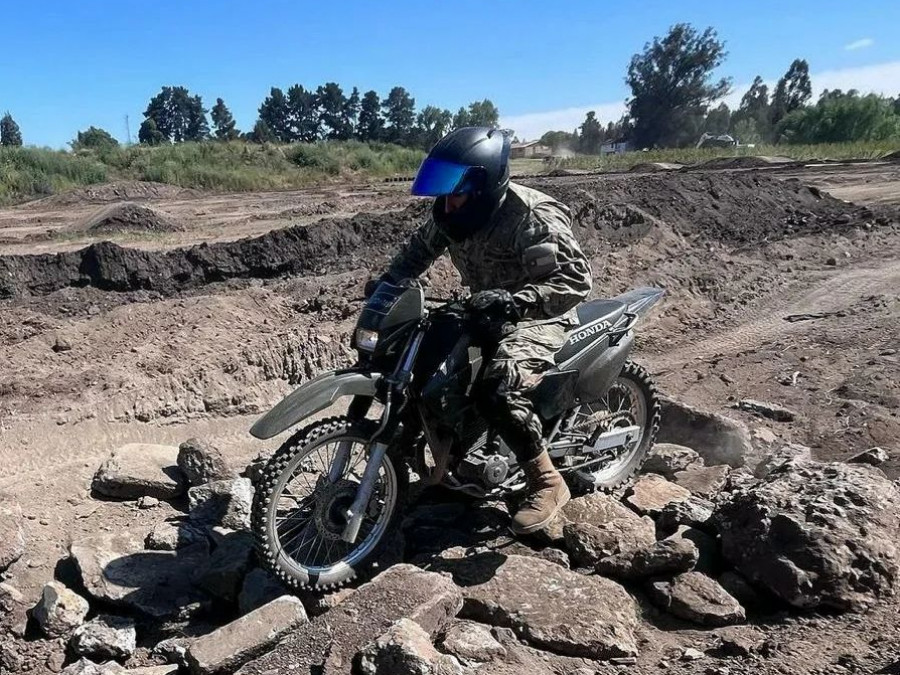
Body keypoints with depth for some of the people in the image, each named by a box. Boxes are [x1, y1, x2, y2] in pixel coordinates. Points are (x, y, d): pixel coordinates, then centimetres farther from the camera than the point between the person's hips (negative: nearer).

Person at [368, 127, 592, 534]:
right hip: (486, 313, 8)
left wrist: (515, 301, -44)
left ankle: (546, 483, -14)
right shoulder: (451, 213, -2)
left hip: (537, 318, -8)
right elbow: (423, 245, 17)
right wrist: (389, 280, 2)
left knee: (500, 390, -34)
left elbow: (576, 279, -31)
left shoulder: (534, 217, -25)